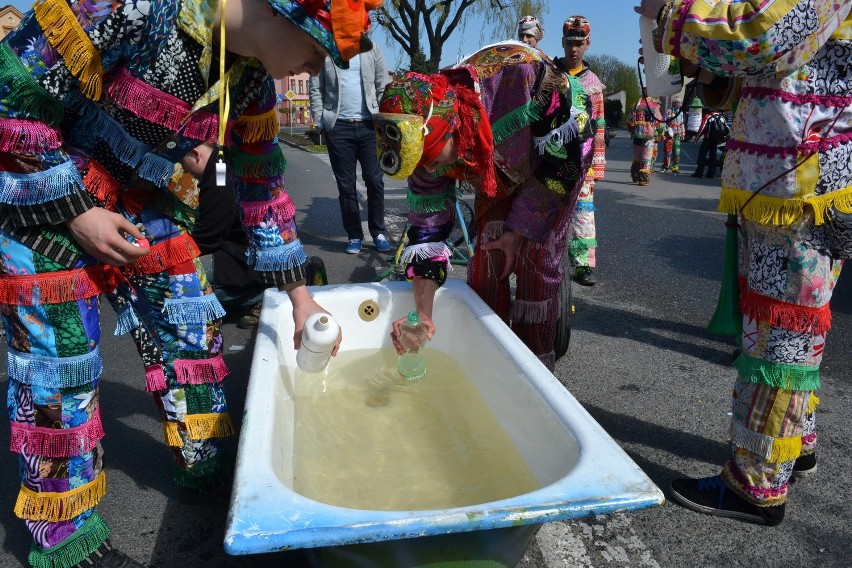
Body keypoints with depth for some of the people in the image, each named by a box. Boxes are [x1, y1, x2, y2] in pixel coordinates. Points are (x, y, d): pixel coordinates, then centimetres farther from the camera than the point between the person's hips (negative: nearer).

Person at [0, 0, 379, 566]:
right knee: (59, 356, -4)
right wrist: (75, 213, -21)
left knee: (188, 323, 7)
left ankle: (208, 463, 27)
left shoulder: (254, 83, -7)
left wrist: (299, 296, 5)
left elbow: (263, 186, 3)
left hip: (141, 197, 7)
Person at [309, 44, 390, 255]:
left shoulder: (371, 48, 9)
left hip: (368, 125, 0)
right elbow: (315, 90, 4)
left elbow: (383, 87, 6)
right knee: (346, 184, 4)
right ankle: (354, 235, 14)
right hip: (338, 127, 0)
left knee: (375, 180, 0)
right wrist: (320, 123, -4)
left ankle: (378, 232, 13)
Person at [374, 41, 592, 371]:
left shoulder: (523, 78, -43)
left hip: (560, 155, -4)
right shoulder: (427, 138, -26)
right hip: (498, 174, 4)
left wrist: (518, 232, -23)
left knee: (537, 260, -12)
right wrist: (422, 314, -25)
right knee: (487, 255, -6)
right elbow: (428, 227, -20)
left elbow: (560, 164, -29)